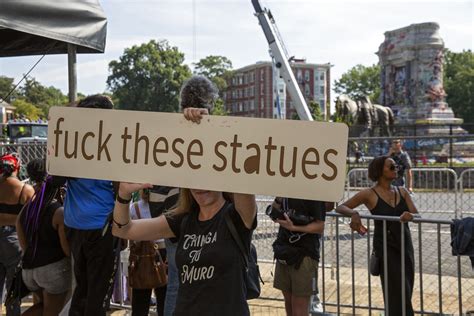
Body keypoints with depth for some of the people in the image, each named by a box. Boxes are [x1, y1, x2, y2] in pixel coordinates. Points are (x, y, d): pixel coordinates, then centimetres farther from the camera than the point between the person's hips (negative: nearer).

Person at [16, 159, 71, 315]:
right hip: (54, 268, -6)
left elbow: (24, 245, 11)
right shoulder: (60, 212, -14)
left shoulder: (26, 209, 6)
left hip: (28, 268, 7)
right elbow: (68, 249, -14)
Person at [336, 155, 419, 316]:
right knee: (399, 293, -8)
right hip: (384, 246, -5)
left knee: (406, 292, 11)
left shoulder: (402, 191, 8)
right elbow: (340, 207, -5)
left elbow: (417, 214, 0)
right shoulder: (370, 194, -5)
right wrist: (353, 213, -26)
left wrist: (410, 215, -24)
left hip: (405, 244, 5)